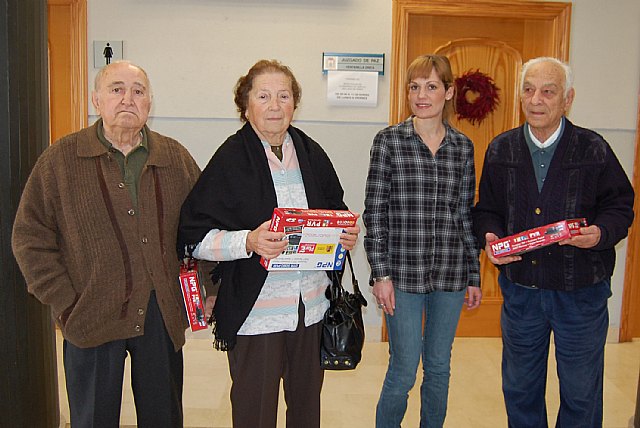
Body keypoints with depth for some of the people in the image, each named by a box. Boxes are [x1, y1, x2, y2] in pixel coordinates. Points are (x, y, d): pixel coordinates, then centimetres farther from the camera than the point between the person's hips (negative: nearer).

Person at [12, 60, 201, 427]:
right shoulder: (61, 159, -2)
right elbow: (31, 236, -2)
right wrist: (64, 303, -7)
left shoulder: (176, 158, 4)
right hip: (92, 319, -1)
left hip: (162, 315, 2)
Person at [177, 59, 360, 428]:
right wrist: (248, 241, -28)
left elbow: (336, 212, 19)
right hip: (254, 312, -4)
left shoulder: (312, 154, 6)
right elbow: (193, 238, -12)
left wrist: (347, 234, -3)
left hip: (312, 308, 5)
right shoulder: (229, 159, -9)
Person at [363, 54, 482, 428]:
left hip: (450, 273, 3)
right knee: (404, 370, 4)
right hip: (404, 273, -3)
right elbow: (375, 211, -5)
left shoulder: (463, 146, 6)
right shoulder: (389, 141, -4)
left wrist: (474, 276, 9)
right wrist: (381, 273, -9)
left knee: (439, 366, 16)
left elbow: (466, 215, 9)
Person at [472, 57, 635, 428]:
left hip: (581, 292, -2)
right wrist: (490, 237, -13)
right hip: (520, 290, 2)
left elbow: (621, 206, 0)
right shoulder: (501, 149, 1)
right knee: (519, 389, 18)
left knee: (581, 393, 13)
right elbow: (487, 210, 8)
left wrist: (601, 233, -20)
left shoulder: (594, 149, -5)